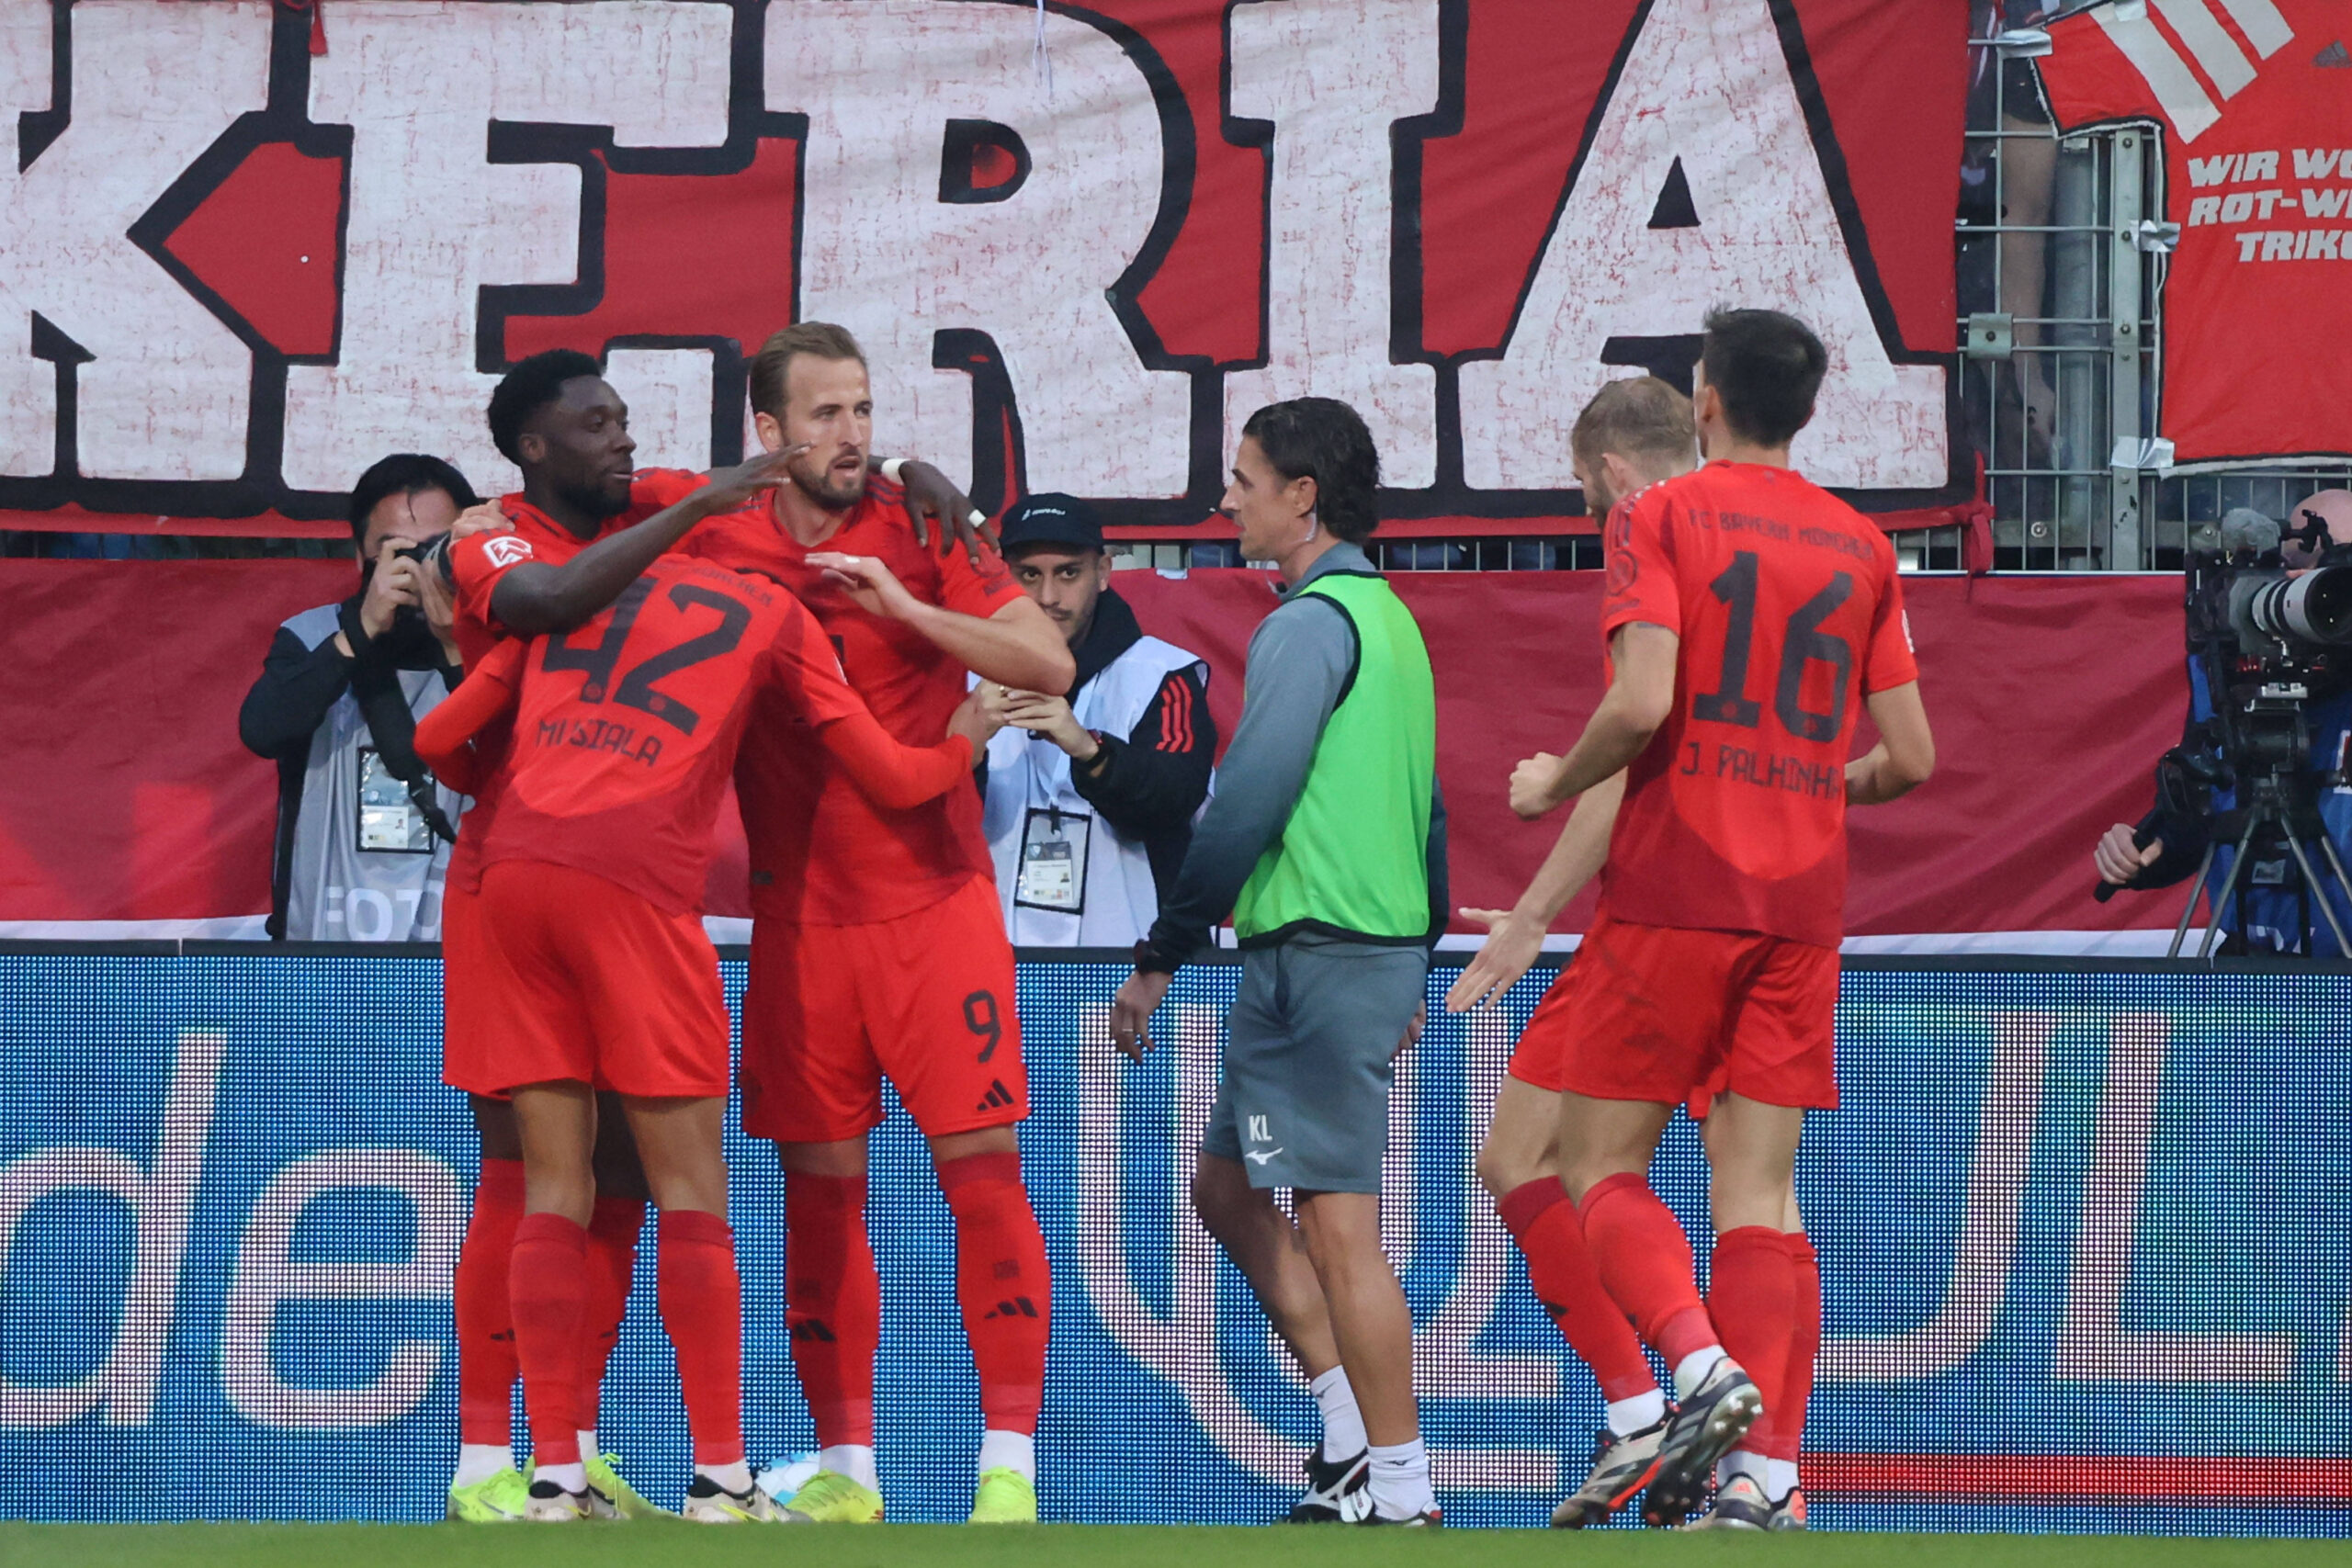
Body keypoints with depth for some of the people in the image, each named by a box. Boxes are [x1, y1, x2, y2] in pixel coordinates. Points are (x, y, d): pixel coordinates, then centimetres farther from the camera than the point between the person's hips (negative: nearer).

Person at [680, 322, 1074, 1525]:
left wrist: (907, 607, -21)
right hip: (798, 916, 2)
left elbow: (1051, 665, -11)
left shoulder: (919, 537, -3)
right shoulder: (718, 549, 2)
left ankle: (1009, 1461, -5)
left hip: (934, 901, -2)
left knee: (981, 1171, -7)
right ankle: (842, 1468, 11)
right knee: (819, 1190, 4)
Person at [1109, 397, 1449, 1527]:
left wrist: (1160, 957, -13)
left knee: (1338, 1220, -9)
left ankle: (1400, 1493, -8)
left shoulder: (1311, 622, -12)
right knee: (1226, 1186, 17)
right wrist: (1412, 968, 27)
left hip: (1316, 953, -10)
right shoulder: (1388, 616, 18)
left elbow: (1248, 803, -18)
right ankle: (1355, 1439, 13)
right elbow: (1423, 808, 23)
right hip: (1379, 946, 10)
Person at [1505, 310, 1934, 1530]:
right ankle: (1767, 1471, -7)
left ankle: (1703, 1363, -20)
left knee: (1601, 1166, 4)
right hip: (1803, 903, 4)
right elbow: (1909, 759, 10)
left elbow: (1641, 702, -16)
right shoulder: (1861, 547, 11)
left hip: (1672, 885, -4)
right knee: (1762, 1191, 3)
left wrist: (1555, 784, 2)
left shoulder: (1661, 518, -3)